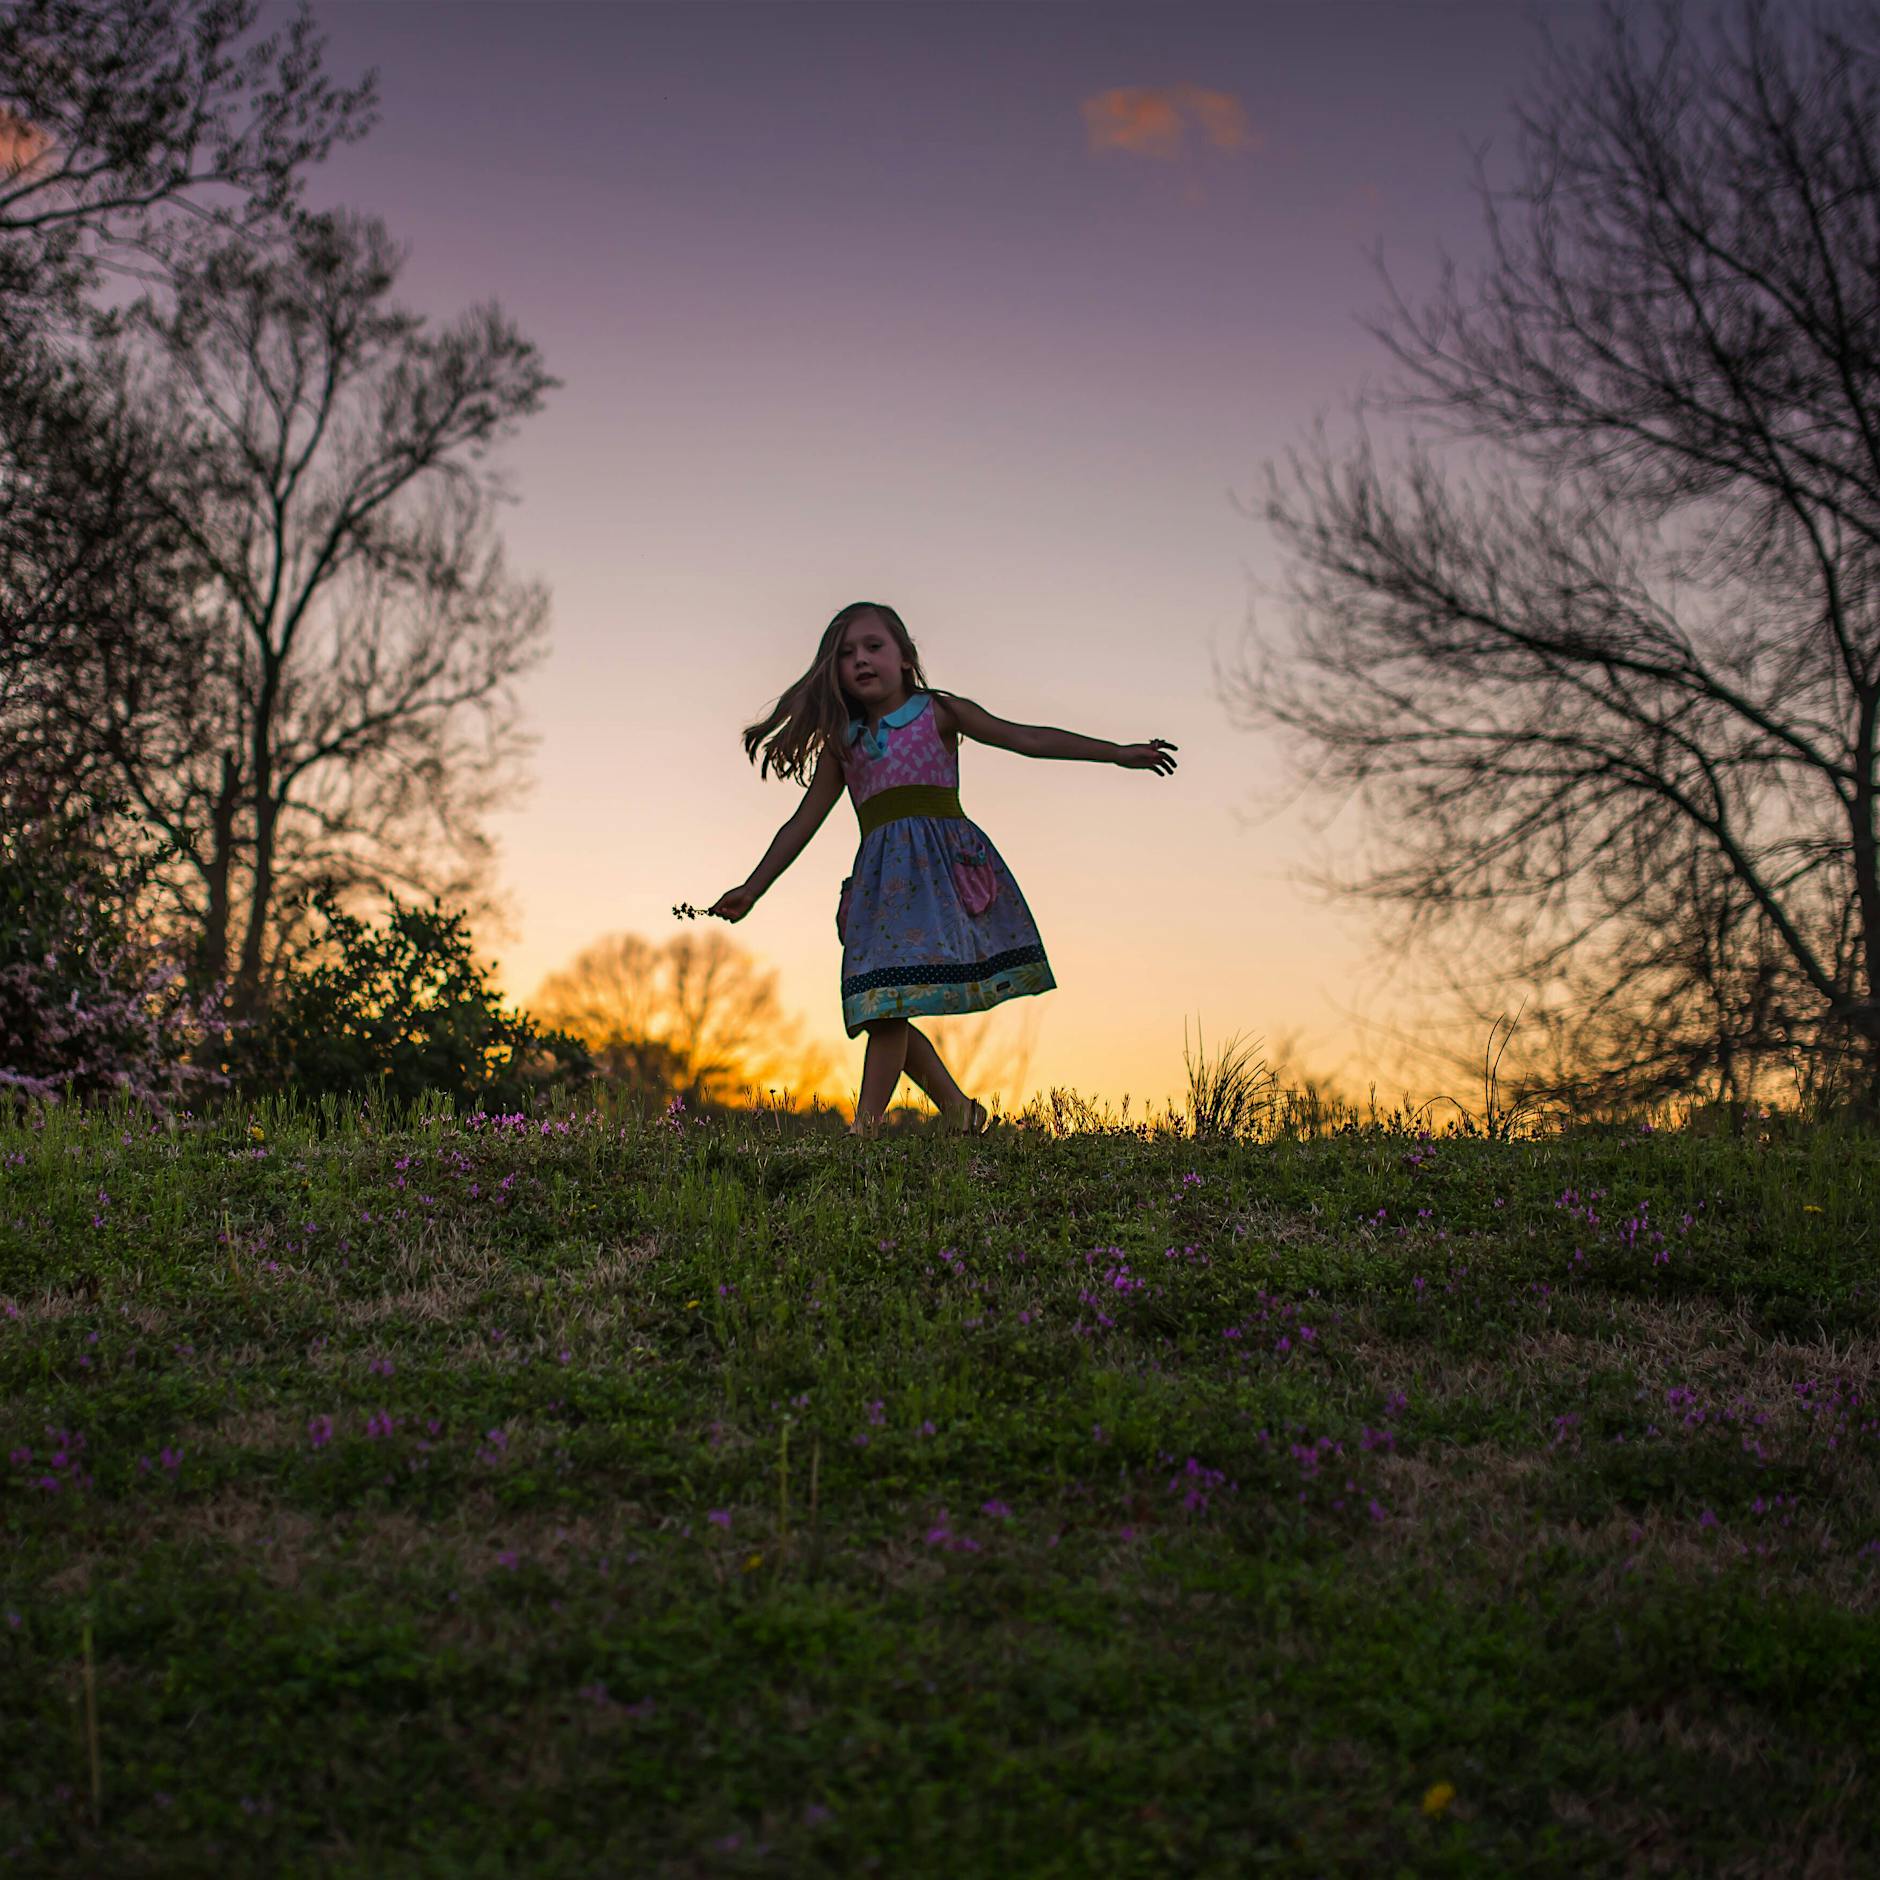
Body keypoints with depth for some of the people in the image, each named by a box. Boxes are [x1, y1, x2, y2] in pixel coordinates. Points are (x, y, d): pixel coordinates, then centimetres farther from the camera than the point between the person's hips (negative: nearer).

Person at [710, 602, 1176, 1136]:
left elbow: (1025, 738, 5)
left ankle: (865, 1127, -19)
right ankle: (958, 1110, 14)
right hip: (882, 876, 5)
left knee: (889, 1000, -17)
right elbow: (803, 823, 23)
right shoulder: (843, 743, 19)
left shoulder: (937, 712, 9)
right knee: (881, 1010, -1)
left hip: (938, 859, -5)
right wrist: (752, 889, 20)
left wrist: (1118, 751, -1)